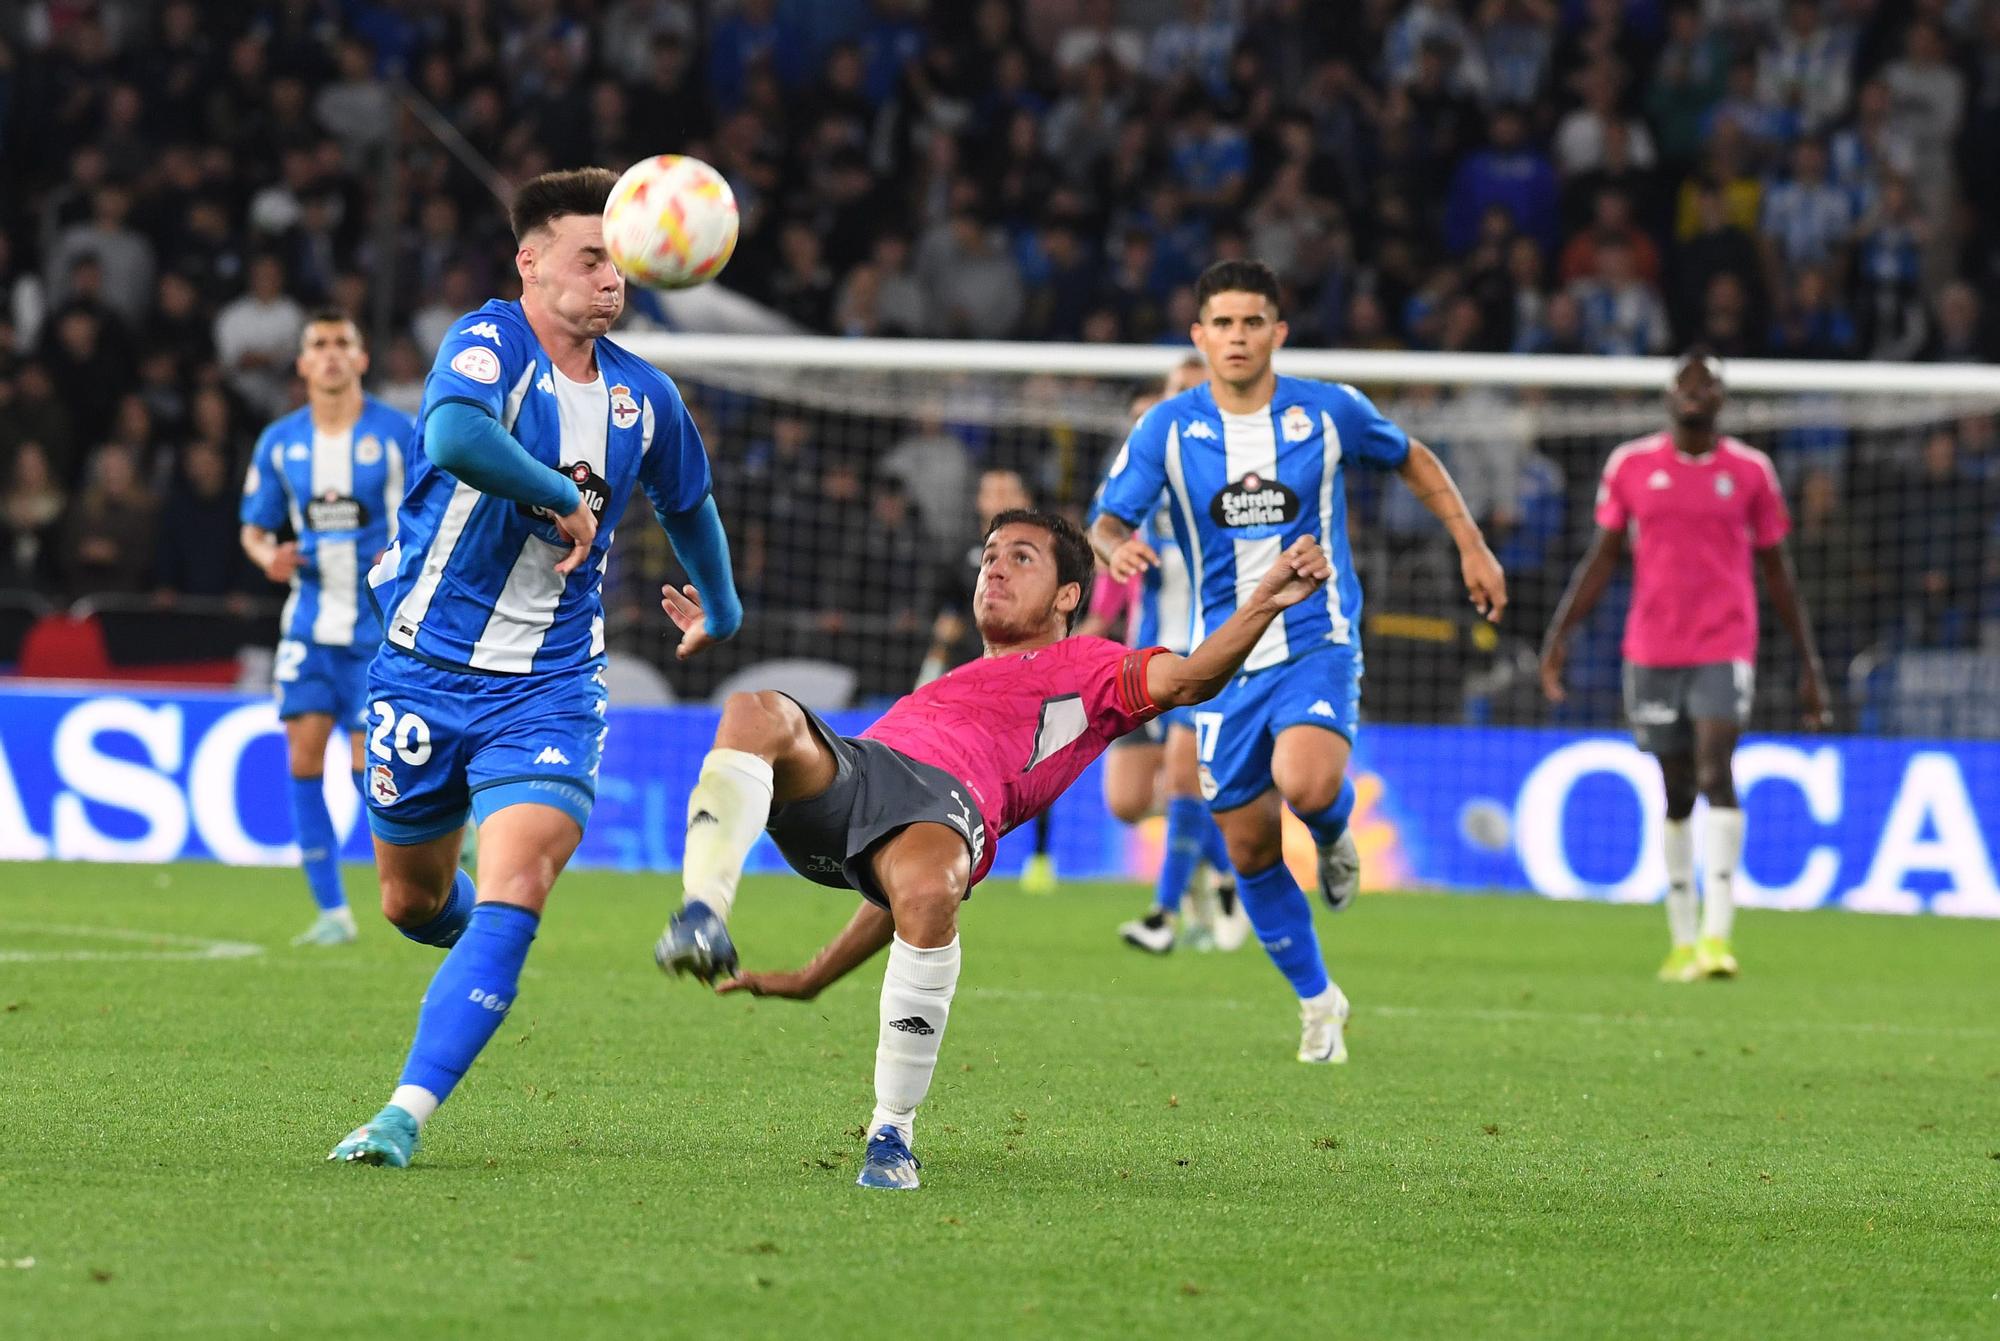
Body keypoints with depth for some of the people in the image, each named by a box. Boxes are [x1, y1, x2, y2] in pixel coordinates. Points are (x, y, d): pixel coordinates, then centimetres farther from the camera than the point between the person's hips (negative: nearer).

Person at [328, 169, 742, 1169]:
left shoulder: (643, 397, 5)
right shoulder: (490, 345, -13)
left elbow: (687, 506, 27)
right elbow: (453, 437, -37)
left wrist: (722, 612, 40)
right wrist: (562, 498, -25)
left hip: (549, 691, 2)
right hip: (424, 669, -2)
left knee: (513, 896, -20)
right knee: (414, 903, 15)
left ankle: (408, 1113, -23)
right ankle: (482, 958, 51)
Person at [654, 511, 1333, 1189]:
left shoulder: (1086, 668, 30)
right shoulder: (948, 684, 46)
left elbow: (1185, 679, 9)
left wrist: (1266, 601, -7)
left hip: (947, 798, -5)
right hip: (843, 768, 5)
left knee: (927, 890, -41)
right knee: (759, 713, -28)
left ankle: (892, 1134, -27)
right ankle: (703, 924, -42)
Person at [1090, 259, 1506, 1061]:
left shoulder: (1330, 413, -3)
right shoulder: (1167, 429, -3)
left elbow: (1411, 460, 15)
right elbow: (1107, 522, -8)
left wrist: (1471, 545, 13)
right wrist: (1118, 547, -32)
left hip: (1317, 643, -2)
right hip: (1225, 657, 2)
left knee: (1306, 785, -30)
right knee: (1250, 850, 5)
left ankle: (1334, 834, 8)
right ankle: (1317, 1002, 26)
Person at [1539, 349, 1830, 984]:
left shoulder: (1750, 471, 4)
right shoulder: (1631, 465, 6)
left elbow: (1777, 572, 10)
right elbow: (1603, 557, 10)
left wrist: (1810, 663, 10)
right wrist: (1560, 633, -1)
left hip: (1725, 649, -2)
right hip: (1652, 647, 2)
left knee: (1715, 771, -19)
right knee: (1677, 791, 7)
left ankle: (1717, 933, -25)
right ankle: (1682, 941, 15)